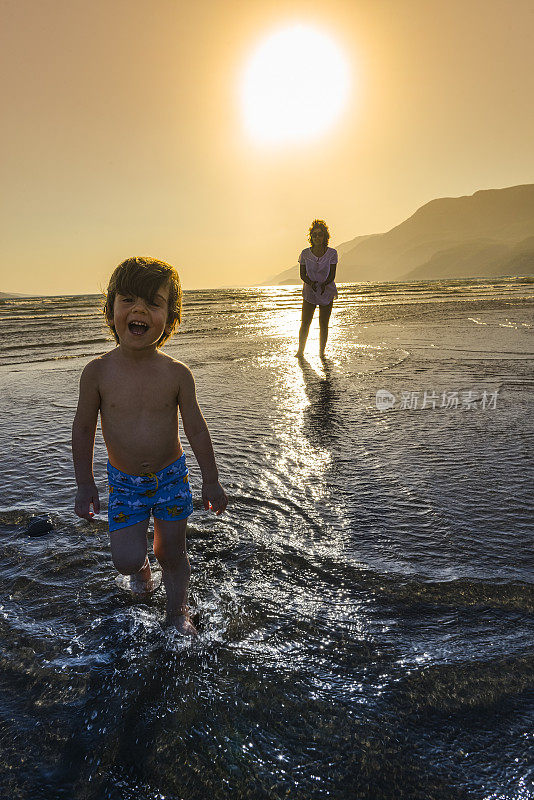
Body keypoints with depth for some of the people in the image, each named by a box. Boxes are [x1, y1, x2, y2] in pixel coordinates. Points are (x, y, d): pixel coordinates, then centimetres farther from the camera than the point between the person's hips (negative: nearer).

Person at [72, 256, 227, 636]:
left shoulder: (177, 374, -14)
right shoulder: (98, 371, -14)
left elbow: (197, 429, -5)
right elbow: (84, 427, -4)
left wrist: (211, 480, -2)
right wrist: (85, 484, -2)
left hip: (171, 476, 0)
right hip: (124, 481, 0)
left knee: (172, 552, 11)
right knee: (126, 559, -2)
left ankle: (178, 610, 38)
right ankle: (140, 568, 36)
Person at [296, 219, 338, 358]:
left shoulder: (332, 253, -7)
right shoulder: (305, 254, -6)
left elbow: (332, 274, -7)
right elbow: (302, 274, -1)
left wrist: (324, 284, -27)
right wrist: (311, 283, -21)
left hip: (327, 293, 0)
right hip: (309, 293, 0)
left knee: (323, 325, 2)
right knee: (305, 323, -4)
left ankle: (321, 351, 14)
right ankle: (300, 350, 7)